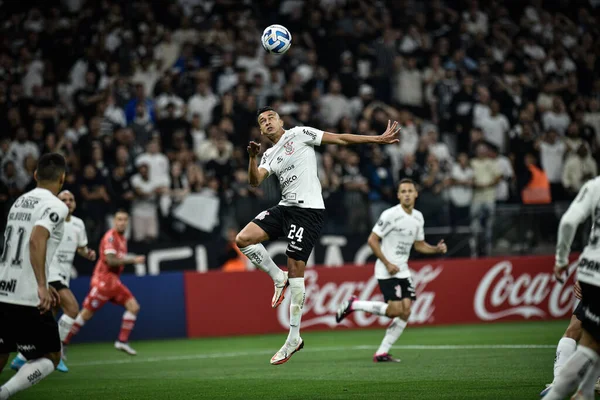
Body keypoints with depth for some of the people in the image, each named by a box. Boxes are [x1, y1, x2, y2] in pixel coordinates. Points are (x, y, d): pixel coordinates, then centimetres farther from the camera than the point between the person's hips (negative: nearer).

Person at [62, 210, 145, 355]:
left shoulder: (122, 239, 13)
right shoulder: (110, 236, -14)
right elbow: (110, 260, -24)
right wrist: (132, 260, -21)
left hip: (114, 281, 9)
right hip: (103, 280, -9)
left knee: (133, 306, -2)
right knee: (86, 313, -6)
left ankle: (122, 341, 2)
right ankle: (63, 342, 3)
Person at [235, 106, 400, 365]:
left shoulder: (298, 134, 1)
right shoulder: (269, 156, 18)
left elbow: (340, 139, 1)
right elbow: (255, 181, 2)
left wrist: (378, 139, -2)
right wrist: (252, 157, -16)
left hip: (308, 210, -7)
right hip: (285, 207, 7)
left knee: (295, 270, -8)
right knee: (243, 239, -9)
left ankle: (294, 338, -3)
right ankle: (278, 278, 10)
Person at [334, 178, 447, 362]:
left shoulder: (418, 217, 9)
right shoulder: (390, 215, -14)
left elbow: (419, 244, 21)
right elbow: (372, 240, -14)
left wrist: (437, 249, 2)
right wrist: (387, 264, -16)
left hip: (403, 271, 7)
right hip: (386, 271, -7)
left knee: (405, 313, -4)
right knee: (395, 311, -16)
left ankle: (382, 353, 4)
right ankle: (354, 304, 2)